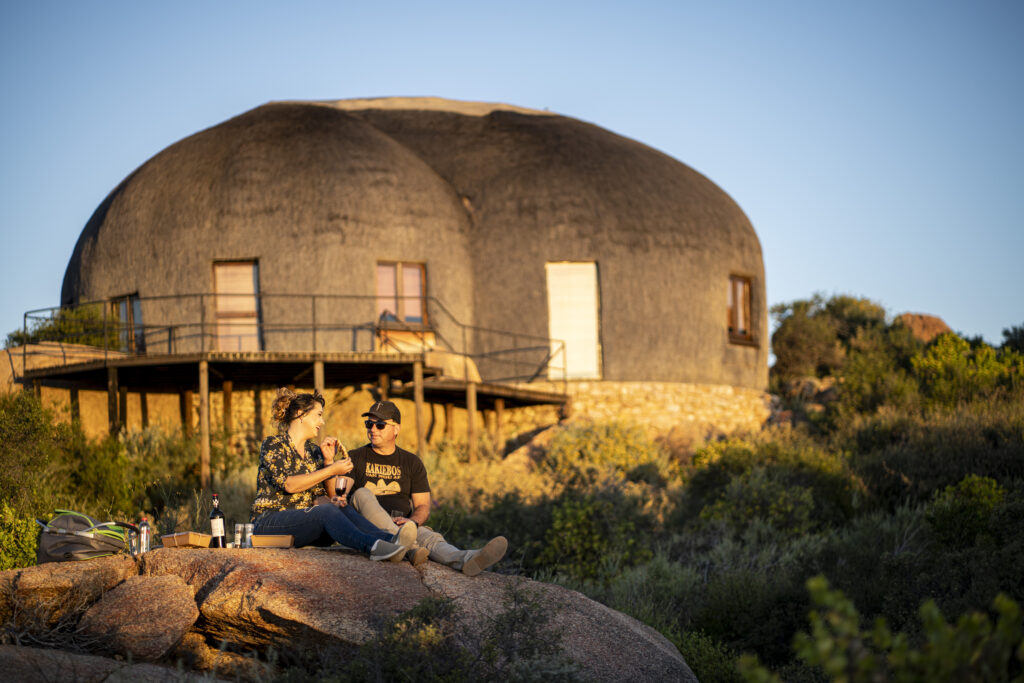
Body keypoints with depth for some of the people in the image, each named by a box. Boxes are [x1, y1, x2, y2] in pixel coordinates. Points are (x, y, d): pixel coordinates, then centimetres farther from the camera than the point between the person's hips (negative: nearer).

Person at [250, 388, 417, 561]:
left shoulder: (314, 452, 19)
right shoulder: (272, 444, -1)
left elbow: (320, 498, 12)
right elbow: (288, 484, -17)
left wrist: (328, 461, 0)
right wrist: (331, 470, -17)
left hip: (304, 524, 6)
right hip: (269, 523, -6)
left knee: (344, 511, -26)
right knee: (327, 511, -34)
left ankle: (389, 539, -54)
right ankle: (372, 545, -61)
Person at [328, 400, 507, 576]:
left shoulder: (412, 462, 16)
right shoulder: (355, 458, 12)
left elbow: (423, 506, 9)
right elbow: (341, 489, -5)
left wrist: (413, 521, -16)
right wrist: (338, 499, -32)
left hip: (402, 526, 1)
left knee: (425, 534, -33)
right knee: (362, 494, -31)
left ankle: (464, 559, -69)